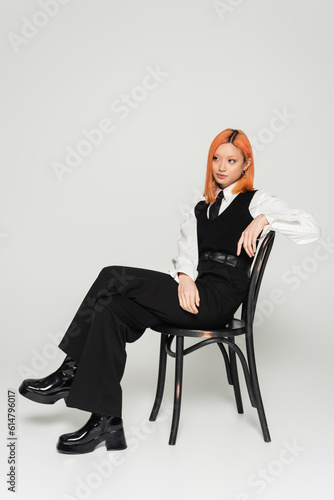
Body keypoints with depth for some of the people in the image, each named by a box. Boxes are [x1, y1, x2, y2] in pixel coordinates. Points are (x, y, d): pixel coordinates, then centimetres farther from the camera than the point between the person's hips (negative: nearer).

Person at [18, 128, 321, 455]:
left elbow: (311, 229, -5)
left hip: (219, 300, -6)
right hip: (193, 293, 7)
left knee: (114, 276, -18)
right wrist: (185, 276, -12)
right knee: (111, 311, -18)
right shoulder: (201, 208, 23)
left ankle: (71, 373, -8)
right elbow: (186, 250, 9)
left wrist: (263, 220, -19)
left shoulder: (256, 201, 6)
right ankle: (107, 421, -14)